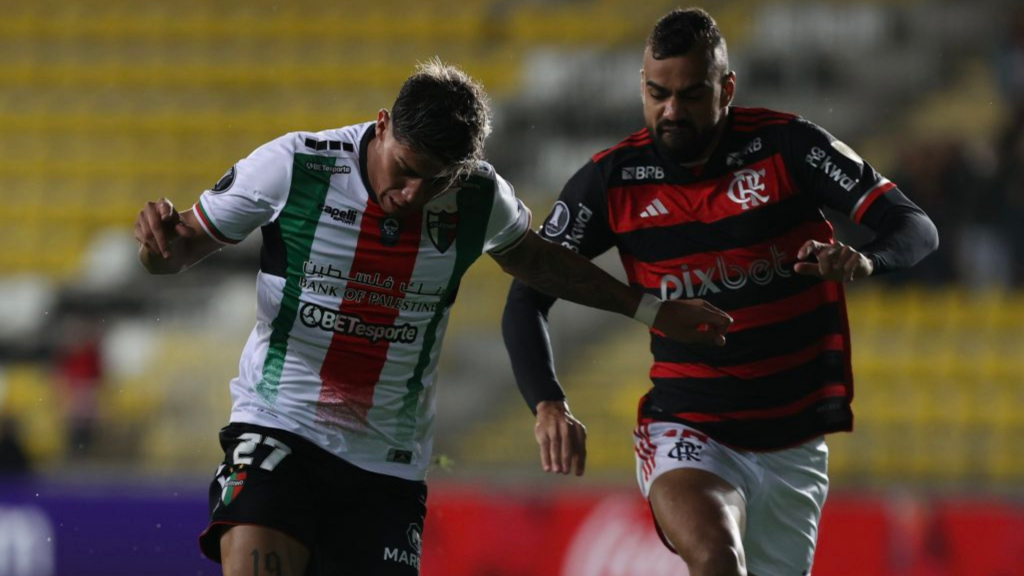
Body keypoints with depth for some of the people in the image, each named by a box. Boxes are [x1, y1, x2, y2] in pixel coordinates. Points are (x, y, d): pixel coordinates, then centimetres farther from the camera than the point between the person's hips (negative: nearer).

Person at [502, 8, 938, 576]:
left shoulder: (787, 145, -7)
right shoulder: (611, 181, -5)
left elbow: (915, 228, -11)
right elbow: (526, 300, -3)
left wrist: (865, 260, -35)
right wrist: (548, 404, -22)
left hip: (793, 445, 2)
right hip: (686, 436, -2)